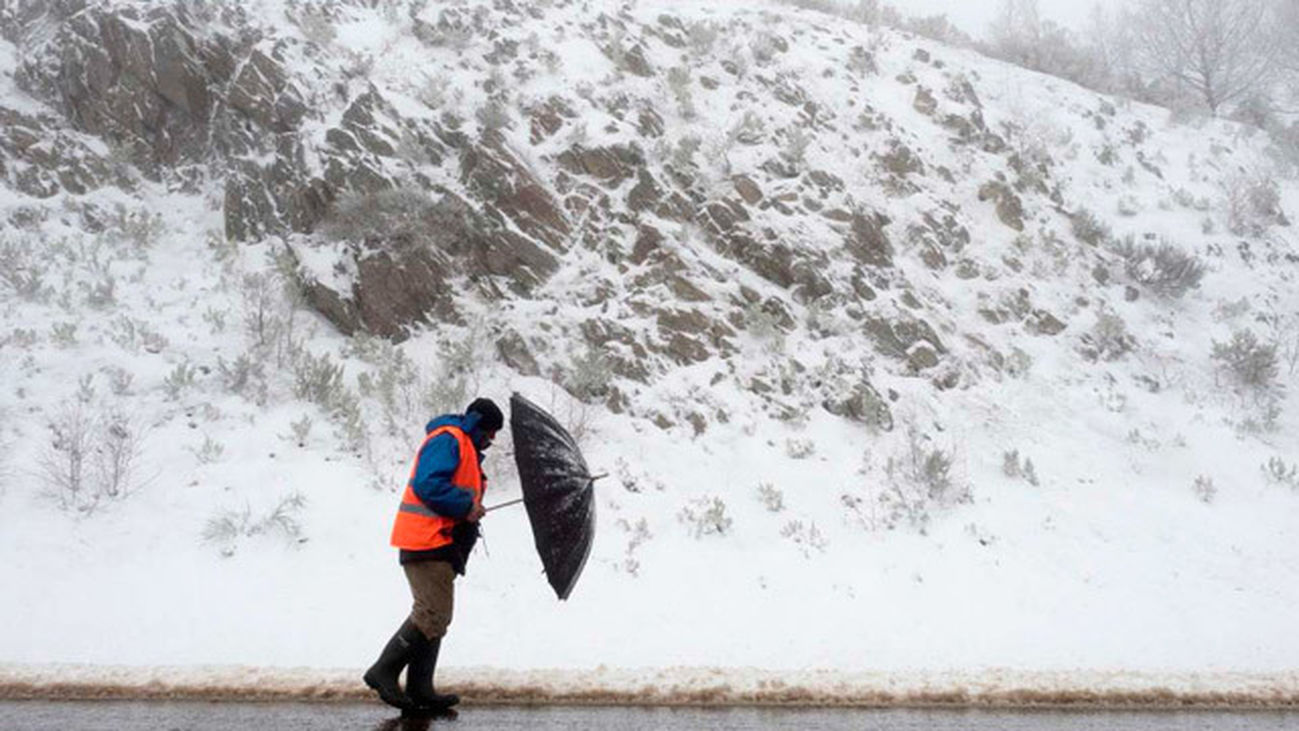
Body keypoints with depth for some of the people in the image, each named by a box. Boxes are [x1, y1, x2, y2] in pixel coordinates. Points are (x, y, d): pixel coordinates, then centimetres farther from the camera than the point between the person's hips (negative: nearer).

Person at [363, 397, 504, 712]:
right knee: (432, 615, -12)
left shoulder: (466, 446, 23)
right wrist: (466, 507, -17)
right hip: (428, 542, -11)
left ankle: (420, 689, 17)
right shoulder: (447, 439, -11)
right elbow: (427, 484, -23)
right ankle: (383, 671, -4)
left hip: (439, 545, 11)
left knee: (435, 617, 12)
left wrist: (471, 508, 4)